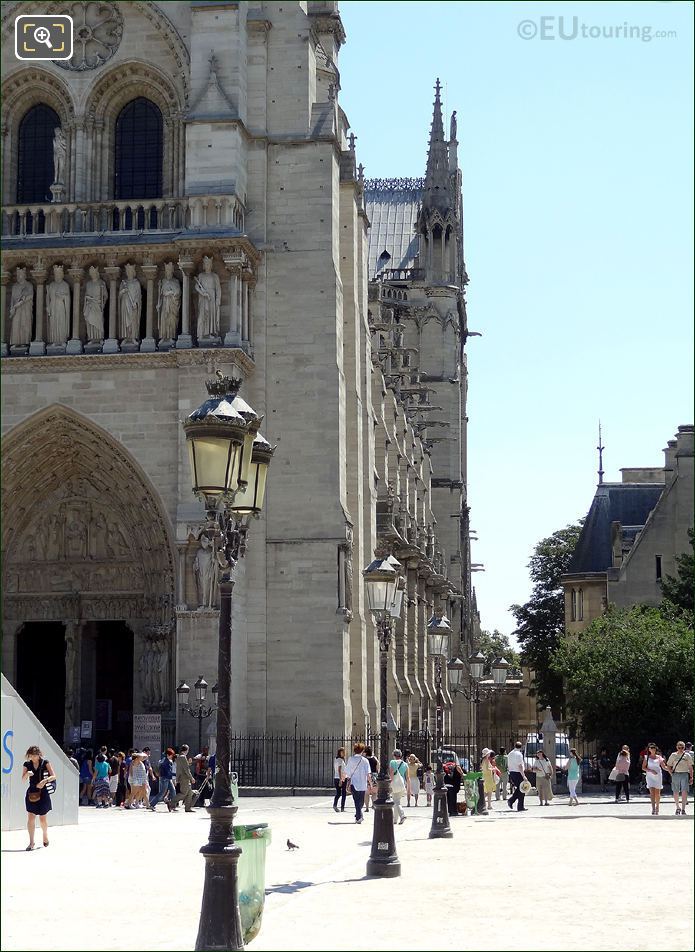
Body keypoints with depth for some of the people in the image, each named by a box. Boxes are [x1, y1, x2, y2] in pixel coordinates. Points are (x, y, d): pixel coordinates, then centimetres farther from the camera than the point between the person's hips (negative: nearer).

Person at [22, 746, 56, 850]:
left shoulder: (45, 763, -3)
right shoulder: (27, 764, 3)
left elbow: (53, 776, -5)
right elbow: (23, 780, 4)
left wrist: (45, 781, -23)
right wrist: (27, 774, -17)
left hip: (43, 793, -2)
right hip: (31, 793, 2)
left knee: (43, 819, 6)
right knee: (30, 818, -7)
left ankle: (45, 835, 35)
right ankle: (31, 842, -2)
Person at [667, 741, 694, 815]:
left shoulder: (687, 755, 7)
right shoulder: (673, 755, 7)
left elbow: (690, 767, 10)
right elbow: (668, 766, 13)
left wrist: (691, 777, 5)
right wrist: (672, 774, 1)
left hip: (685, 774, -1)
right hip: (676, 774, 1)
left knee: (684, 792, -11)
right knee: (675, 792, 6)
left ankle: (683, 809, -10)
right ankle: (678, 807, 26)